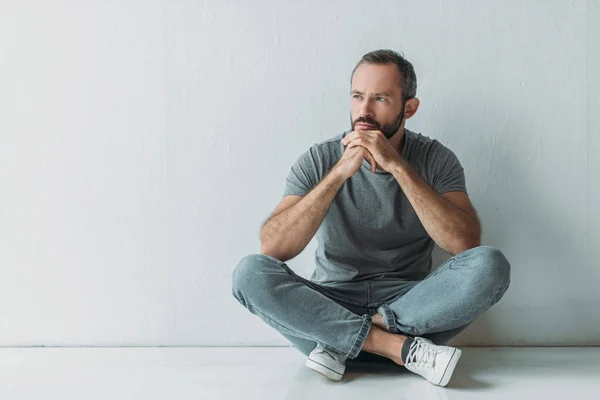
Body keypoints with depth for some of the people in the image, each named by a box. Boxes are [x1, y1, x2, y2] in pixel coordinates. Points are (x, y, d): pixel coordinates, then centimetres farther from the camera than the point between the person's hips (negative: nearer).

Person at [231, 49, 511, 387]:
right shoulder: (320, 160, -2)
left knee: (490, 265, -26)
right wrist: (339, 173, -24)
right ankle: (401, 348, -25)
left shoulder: (436, 159, -1)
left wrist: (399, 166, -22)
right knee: (250, 272, -26)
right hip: (331, 304, 0)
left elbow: (466, 244, -18)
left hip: (407, 305, 0)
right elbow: (273, 248, -16)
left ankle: (340, 344, -21)